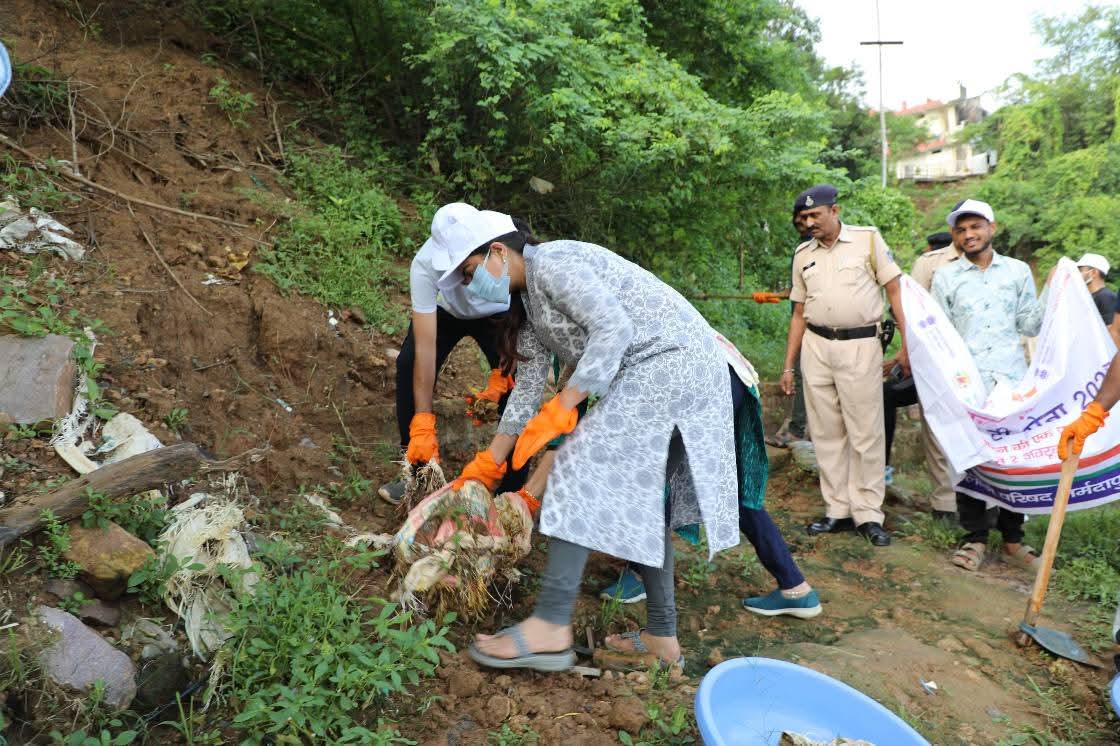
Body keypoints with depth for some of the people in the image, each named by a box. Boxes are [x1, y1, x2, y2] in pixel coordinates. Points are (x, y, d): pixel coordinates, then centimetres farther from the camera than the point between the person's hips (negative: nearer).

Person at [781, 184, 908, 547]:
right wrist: (788, 366, 12)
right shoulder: (803, 254, 11)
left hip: (860, 345, -4)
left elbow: (895, 290, -1)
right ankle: (838, 510, 17)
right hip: (816, 347, 4)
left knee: (865, 434, -1)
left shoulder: (868, 239, 0)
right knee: (826, 433, 7)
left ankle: (868, 513, 9)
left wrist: (906, 344, -8)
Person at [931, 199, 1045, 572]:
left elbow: (1030, 324, 9)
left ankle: (1013, 538, 20)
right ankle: (975, 538, 15)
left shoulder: (1018, 271, 9)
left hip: (1013, 383, 1)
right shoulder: (945, 277, 6)